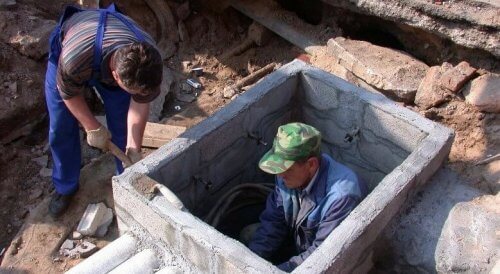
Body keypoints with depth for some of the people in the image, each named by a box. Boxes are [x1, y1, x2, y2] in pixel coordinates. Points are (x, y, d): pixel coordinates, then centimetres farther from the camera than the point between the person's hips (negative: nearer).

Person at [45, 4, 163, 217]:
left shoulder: (148, 62, -37)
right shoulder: (73, 59, -47)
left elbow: (140, 104, -20)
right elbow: (69, 93, -23)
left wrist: (134, 149, -21)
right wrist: (93, 128, -14)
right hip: (65, 50, -1)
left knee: (122, 128, 0)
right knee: (61, 130, 2)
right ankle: (65, 187, 25)